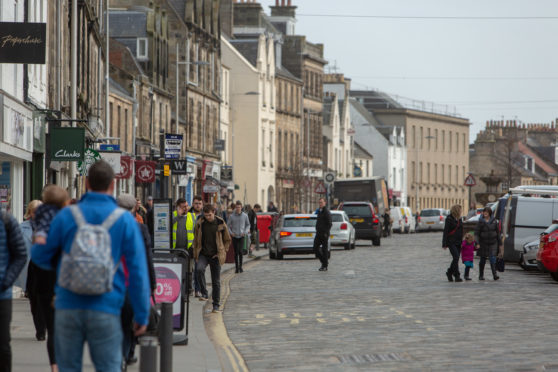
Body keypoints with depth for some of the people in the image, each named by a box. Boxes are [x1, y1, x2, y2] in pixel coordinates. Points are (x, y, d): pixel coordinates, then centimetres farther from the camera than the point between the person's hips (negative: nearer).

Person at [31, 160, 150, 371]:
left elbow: (40, 256, 9)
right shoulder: (125, 221, -2)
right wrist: (142, 315, 4)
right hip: (105, 310, -1)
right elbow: (138, 272, -2)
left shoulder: (67, 216, 0)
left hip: (68, 307, 1)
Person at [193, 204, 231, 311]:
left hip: (215, 255, 0)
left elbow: (227, 240, 8)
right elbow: (196, 240, 11)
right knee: (199, 269, -30)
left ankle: (216, 304, 15)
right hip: (203, 254, 0)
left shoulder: (220, 224, -3)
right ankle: (204, 293, -21)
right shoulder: (200, 224, 0)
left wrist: (222, 252, -1)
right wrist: (196, 255, 6)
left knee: (216, 281, 3)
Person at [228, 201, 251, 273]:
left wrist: (245, 232, -3)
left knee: (240, 251, -12)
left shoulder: (245, 216, 3)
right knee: (236, 252, 2)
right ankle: (237, 267, 12)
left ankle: (240, 266, 2)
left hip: (241, 236, -1)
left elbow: (248, 225, 13)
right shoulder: (231, 216, 1)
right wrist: (231, 232, -7)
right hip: (234, 237, 1)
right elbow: (228, 226, 9)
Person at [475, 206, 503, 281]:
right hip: (483, 243, 0)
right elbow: (476, 233, -5)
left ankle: (494, 275, -16)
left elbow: (498, 232, 10)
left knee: (492, 258, -12)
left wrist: (500, 243, 10)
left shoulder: (494, 221, 3)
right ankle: (481, 275, 19)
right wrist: (477, 243, -16)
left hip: (493, 243, 0)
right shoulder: (481, 222, -3)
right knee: (483, 260, 7)